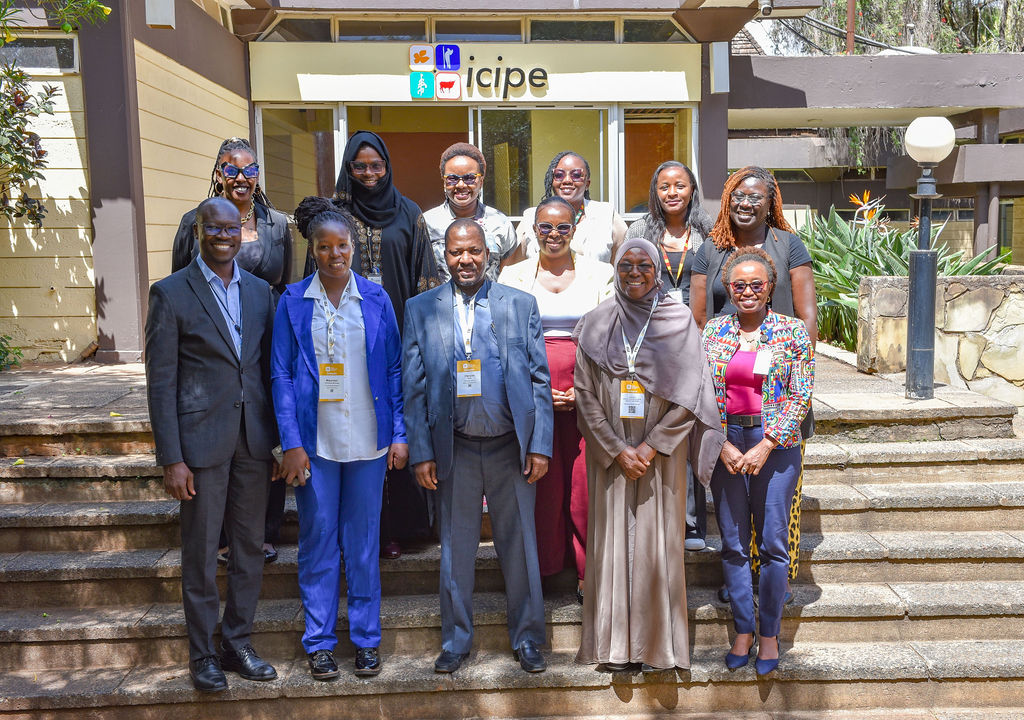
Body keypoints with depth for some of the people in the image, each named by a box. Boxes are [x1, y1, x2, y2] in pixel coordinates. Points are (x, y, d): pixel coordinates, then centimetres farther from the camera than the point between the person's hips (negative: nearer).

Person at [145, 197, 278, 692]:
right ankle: (202, 654, 24)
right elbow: (161, 382, -7)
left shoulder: (260, 292, 8)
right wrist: (171, 459, -11)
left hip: (254, 441, 4)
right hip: (202, 441, -4)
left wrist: (282, 438, 7)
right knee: (200, 552, 7)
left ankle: (237, 643, 28)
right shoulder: (171, 293, -5)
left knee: (250, 546, 12)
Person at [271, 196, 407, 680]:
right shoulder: (293, 302, 1)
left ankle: (366, 637, 22)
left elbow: (394, 369, 4)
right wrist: (291, 443, -8)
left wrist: (400, 434, -3)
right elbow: (281, 375, -1)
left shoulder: (376, 299, 3)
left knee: (364, 540, 9)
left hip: (367, 440, 1)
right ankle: (319, 640, 21)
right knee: (318, 541, 7)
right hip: (315, 441, 0)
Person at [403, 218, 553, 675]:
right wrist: (421, 452, -3)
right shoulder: (420, 310, 4)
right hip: (455, 448, 0)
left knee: (520, 546, 9)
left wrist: (540, 445, -4)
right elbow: (414, 387, 3)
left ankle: (527, 639, 26)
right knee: (455, 548, 10)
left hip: (511, 445, 0)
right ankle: (456, 641, 27)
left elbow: (540, 380, 2)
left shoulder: (521, 305, 3)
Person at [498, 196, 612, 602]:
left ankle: (589, 575, 16)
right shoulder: (513, 276, 8)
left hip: (588, 396, 0)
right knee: (540, 485, 4)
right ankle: (539, 572, 20)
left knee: (586, 485, 0)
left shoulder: (600, 275, 8)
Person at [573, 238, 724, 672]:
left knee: (658, 539, 3)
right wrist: (617, 449, -8)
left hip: (661, 453, -1)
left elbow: (690, 394, -4)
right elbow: (585, 395, 0)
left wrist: (651, 446, -11)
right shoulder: (596, 324, 3)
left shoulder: (679, 321, 0)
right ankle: (614, 643, 16)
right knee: (612, 536, 4)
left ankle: (658, 644, 16)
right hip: (609, 453, 1)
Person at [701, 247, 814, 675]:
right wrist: (721, 445, -8)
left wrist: (765, 446, -13)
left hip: (776, 444, -2)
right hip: (724, 444, 2)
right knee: (733, 544, 8)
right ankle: (742, 630, 22)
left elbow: (801, 395, -5)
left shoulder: (793, 331, -1)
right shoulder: (712, 331, 6)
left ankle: (769, 633, 18)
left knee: (774, 544, 2)